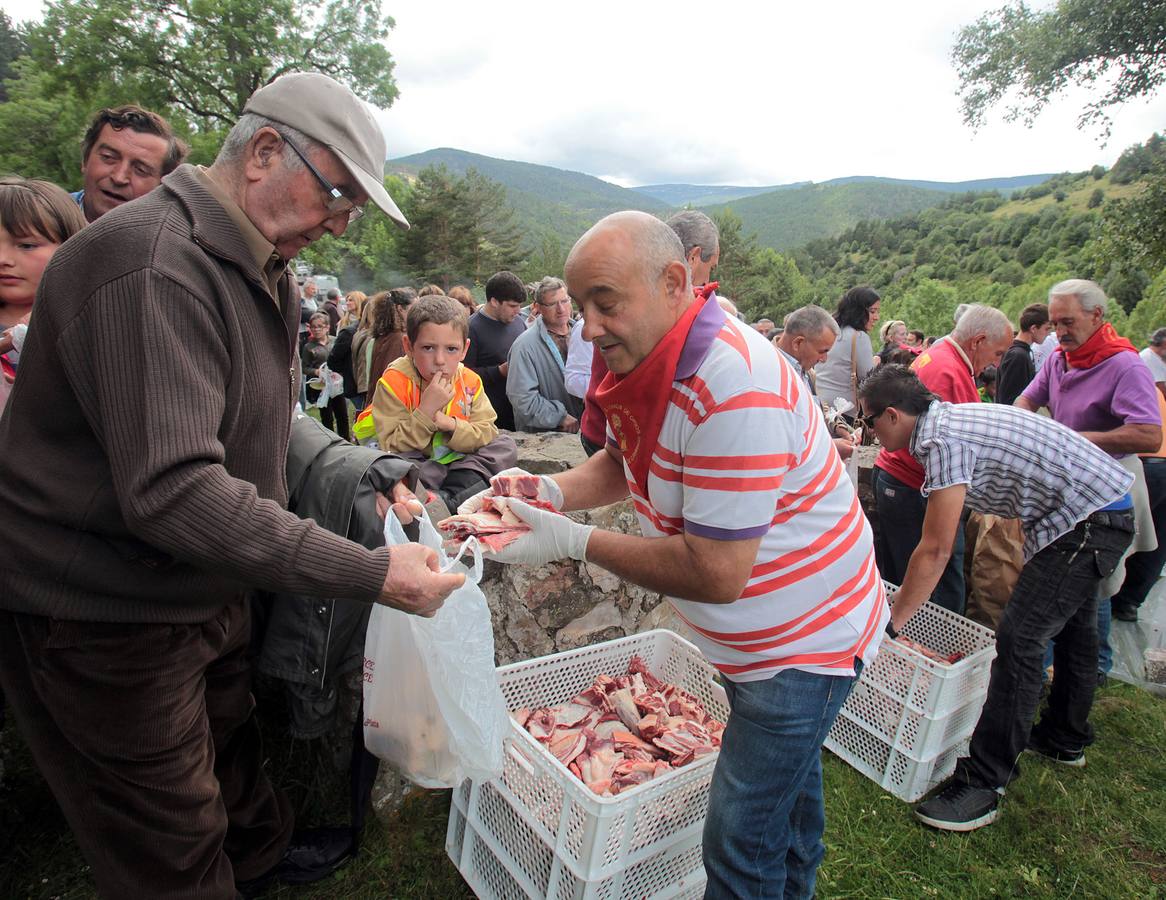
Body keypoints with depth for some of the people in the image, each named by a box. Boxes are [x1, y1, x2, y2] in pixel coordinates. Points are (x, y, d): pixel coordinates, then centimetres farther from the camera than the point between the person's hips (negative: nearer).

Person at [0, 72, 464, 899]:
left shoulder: (258, 267, 7)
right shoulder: (152, 265, -28)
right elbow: (171, 492, -35)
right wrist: (369, 573, -33)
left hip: (205, 587, 9)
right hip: (103, 618, -9)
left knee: (229, 744, 30)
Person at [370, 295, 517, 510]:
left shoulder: (470, 382, -4)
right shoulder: (394, 382, -18)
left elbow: (487, 434, -8)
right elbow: (392, 449, -22)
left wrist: (450, 425, -26)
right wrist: (426, 411, -33)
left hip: (457, 461, 4)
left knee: (507, 446, -11)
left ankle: (451, 496, -28)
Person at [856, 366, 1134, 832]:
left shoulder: (943, 439, -22)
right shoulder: (950, 417, 7)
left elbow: (935, 552, -21)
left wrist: (892, 622, -13)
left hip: (1086, 521, -11)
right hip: (1109, 508, 11)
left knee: (1018, 641, -12)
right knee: (1071, 626, 24)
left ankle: (983, 784, -5)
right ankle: (1064, 737, 45)